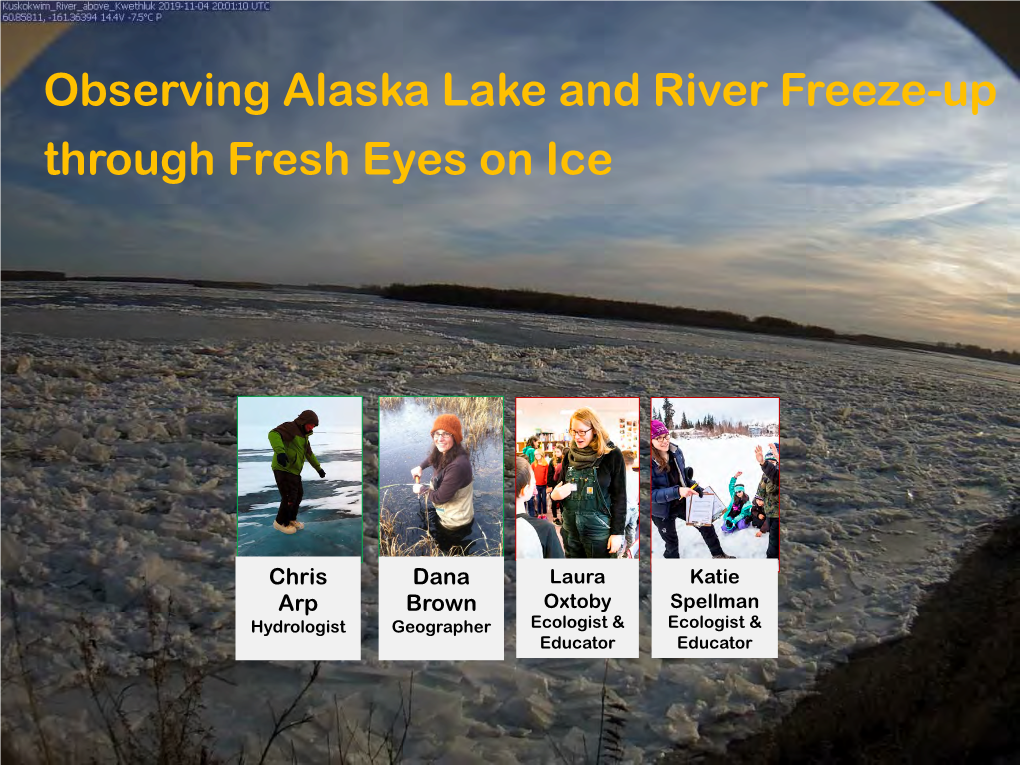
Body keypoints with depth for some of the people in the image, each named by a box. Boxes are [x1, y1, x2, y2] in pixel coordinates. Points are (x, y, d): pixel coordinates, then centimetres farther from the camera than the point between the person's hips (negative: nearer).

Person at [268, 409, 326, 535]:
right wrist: (280, 451, -48)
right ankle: (280, 522, 11)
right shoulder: (290, 427, -13)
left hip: (294, 471, 10)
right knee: (289, 497, -7)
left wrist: (318, 468, 30)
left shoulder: (304, 436, 17)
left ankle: (291, 519, 32)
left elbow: (309, 454, 30)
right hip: (283, 469, -10)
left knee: (298, 495, 15)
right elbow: (273, 434, -33)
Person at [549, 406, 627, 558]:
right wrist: (555, 494, -6)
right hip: (570, 529, 5)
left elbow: (620, 496, -7)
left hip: (598, 529, -5)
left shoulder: (612, 455, -9)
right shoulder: (570, 454, 5)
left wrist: (617, 532, -9)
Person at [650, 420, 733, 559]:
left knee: (706, 526, 18)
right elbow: (651, 493, -30)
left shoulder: (676, 451, -10)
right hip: (662, 511, -5)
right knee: (671, 542, 17)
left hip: (683, 503, 5)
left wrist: (694, 486, -8)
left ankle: (718, 555, 44)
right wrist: (677, 491, -38)